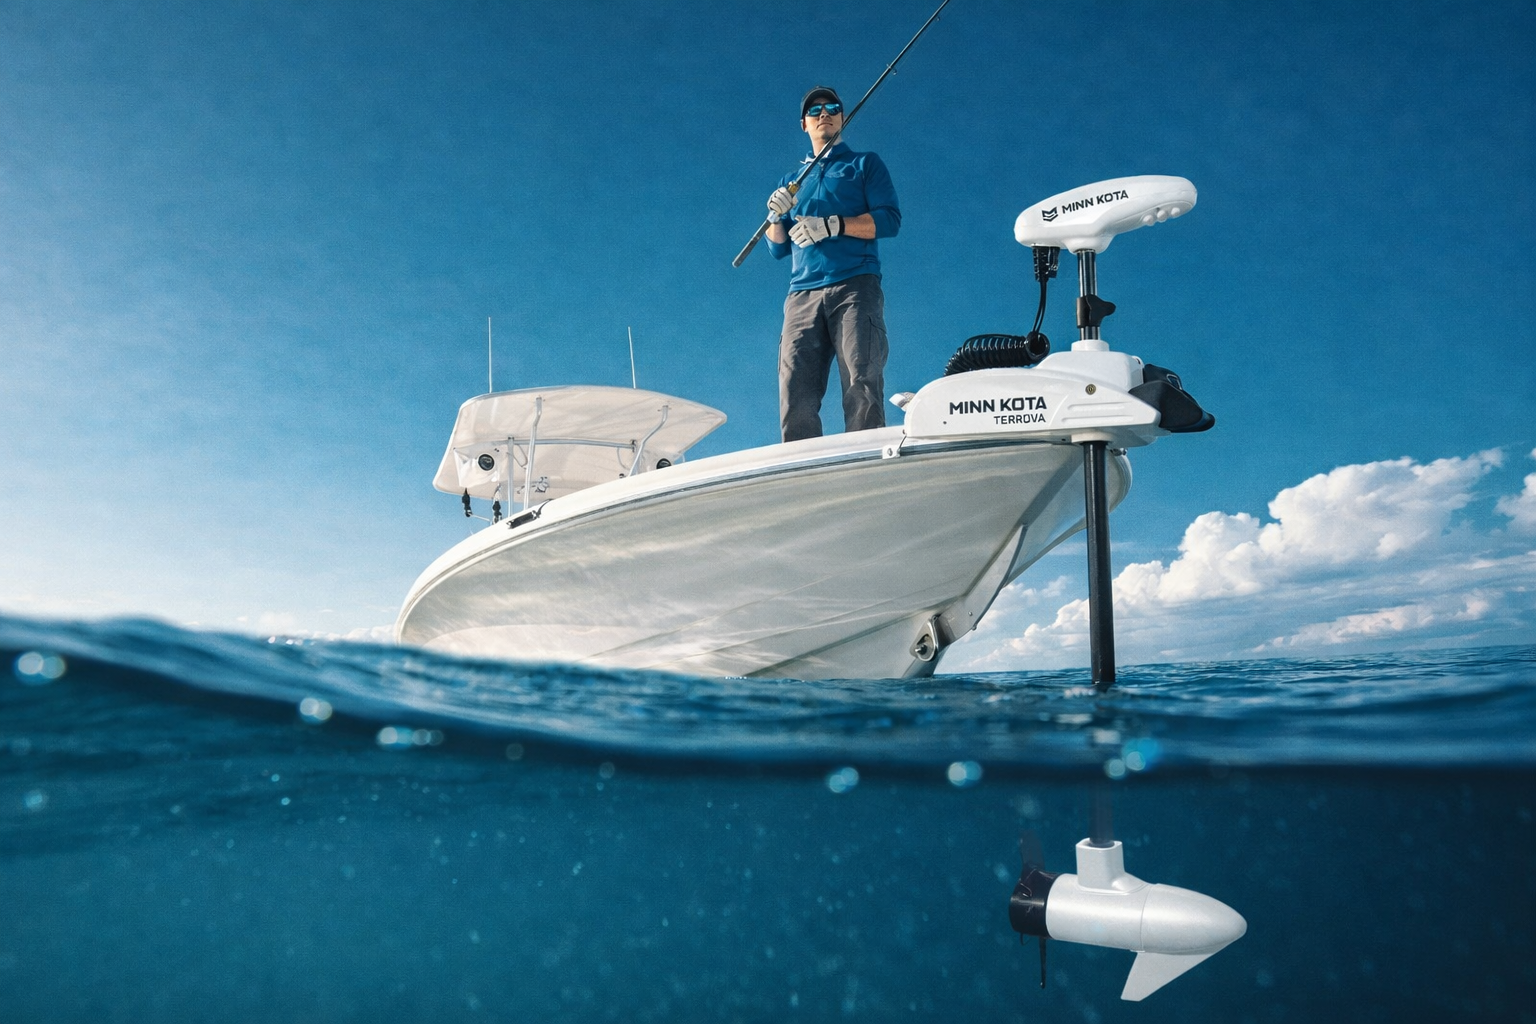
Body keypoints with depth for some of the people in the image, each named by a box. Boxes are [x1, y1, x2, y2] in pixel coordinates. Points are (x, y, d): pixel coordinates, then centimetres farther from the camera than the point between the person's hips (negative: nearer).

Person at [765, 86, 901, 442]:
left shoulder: (865, 165, 19)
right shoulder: (791, 181, 30)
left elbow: (890, 220, 4)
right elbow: (777, 249, 24)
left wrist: (831, 225, -8)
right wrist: (775, 216, 3)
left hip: (855, 287, -3)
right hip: (802, 294, 3)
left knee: (861, 387, -19)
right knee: (795, 397, -12)